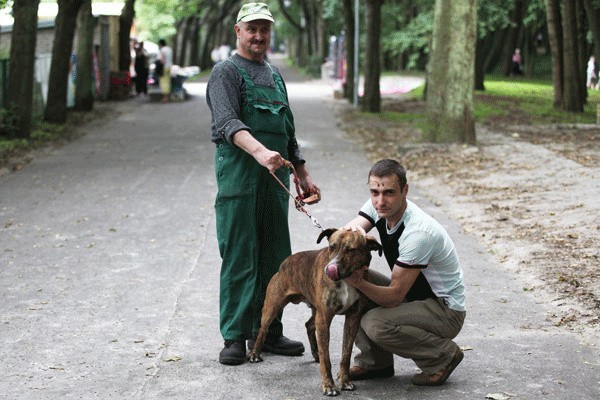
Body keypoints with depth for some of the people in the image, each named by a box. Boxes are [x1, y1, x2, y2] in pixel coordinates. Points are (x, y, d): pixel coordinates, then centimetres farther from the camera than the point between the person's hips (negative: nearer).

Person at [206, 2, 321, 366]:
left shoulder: (275, 75, 21)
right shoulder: (226, 72, -3)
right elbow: (227, 123, -19)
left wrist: (303, 173, 22)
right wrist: (259, 151, -35)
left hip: (275, 177, 7)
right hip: (239, 176, -7)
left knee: (274, 258, 8)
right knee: (239, 258, -5)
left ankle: (266, 332, 17)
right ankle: (235, 337, 0)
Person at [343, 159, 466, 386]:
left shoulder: (418, 233, -31)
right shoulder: (378, 206, -8)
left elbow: (394, 296, -28)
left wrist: (359, 282, -45)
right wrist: (353, 228, -38)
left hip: (446, 310, -8)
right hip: (411, 295, 8)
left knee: (374, 324, -30)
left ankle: (443, 356, -6)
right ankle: (375, 362, 3)